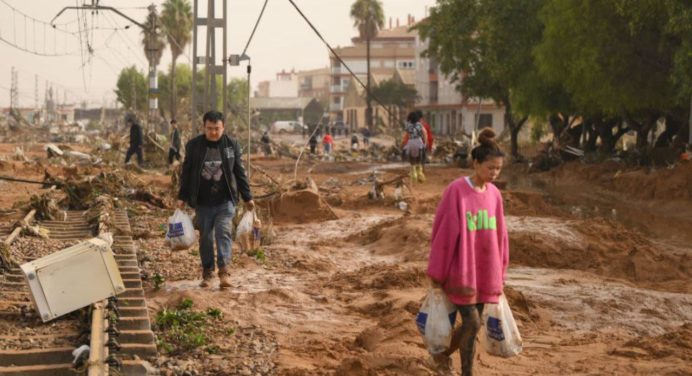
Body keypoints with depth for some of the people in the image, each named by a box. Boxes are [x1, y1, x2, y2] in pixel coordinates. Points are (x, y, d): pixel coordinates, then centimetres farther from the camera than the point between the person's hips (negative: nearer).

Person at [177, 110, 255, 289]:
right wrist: (182, 197, 3)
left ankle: (224, 271, -20)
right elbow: (186, 173, 6)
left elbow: (240, 172, 6)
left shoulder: (232, 145, 1)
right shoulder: (193, 145, 0)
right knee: (205, 237, 7)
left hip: (225, 200, -1)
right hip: (202, 202, 1)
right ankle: (207, 272, 17)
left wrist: (247, 197, 6)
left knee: (223, 232, -15)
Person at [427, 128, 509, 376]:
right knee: (472, 323, -9)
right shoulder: (456, 190, -14)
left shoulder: (494, 194, 4)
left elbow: (499, 234, 11)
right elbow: (443, 231, -11)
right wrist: (436, 273, -8)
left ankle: (443, 354, 34)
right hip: (460, 269, -6)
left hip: (484, 270, 6)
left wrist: (500, 274, 13)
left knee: (471, 325, 10)